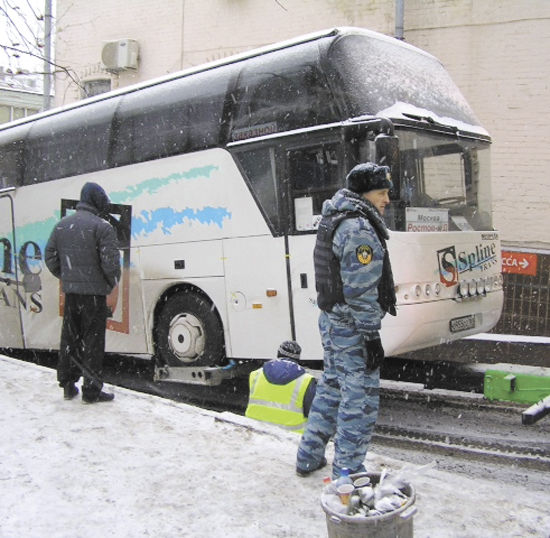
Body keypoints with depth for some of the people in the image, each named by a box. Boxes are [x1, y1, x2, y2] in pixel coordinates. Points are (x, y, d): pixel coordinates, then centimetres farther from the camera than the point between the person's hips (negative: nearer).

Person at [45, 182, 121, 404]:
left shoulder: (62, 225, 10)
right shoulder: (102, 227, -12)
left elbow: (50, 257, 12)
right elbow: (110, 261, -17)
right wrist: (113, 282, 0)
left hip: (70, 292, 6)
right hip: (94, 292, -6)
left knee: (69, 337, 16)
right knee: (92, 340, 0)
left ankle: (67, 384, 25)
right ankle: (92, 390, 5)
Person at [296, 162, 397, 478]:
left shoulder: (333, 220, 14)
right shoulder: (360, 229, -18)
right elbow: (360, 290, -22)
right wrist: (371, 335, -18)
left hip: (330, 321, 10)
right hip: (353, 328, -10)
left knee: (332, 387, 21)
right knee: (360, 398, 0)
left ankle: (309, 457, 31)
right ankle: (348, 472, 11)